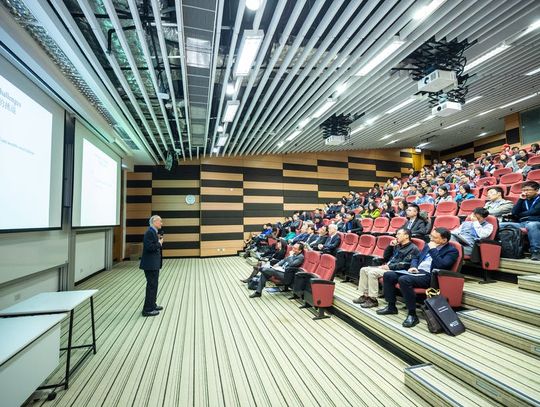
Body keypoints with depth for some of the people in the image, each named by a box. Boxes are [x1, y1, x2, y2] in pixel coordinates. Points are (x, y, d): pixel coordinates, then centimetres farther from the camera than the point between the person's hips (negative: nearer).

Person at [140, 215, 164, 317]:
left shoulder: (154, 232, 12)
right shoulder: (149, 232, -18)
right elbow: (149, 247, -27)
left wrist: (159, 240, 2)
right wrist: (159, 243, -14)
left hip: (154, 263, 10)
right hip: (150, 264, -10)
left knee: (153, 285, 19)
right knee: (152, 286, -3)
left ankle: (152, 305, 31)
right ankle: (147, 309, 7)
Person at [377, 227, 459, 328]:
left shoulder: (452, 251, -4)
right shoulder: (428, 245, 17)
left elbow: (441, 265, -21)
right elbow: (416, 258, 24)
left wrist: (433, 250, -14)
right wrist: (413, 267, 3)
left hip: (429, 276, -8)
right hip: (417, 272, 8)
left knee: (404, 279, -34)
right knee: (388, 275, -6)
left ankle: (412, 314, -22)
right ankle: (391, 306, 6)